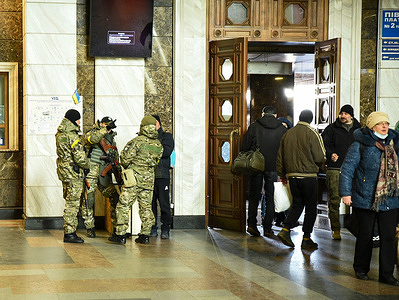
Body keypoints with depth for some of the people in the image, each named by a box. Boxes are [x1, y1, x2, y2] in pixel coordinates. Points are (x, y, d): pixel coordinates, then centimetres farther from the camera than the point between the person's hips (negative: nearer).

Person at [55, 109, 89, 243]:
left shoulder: (60, 134, 10)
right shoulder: (72, 136, -20)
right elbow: (80, 157, -23)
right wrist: (86, 165, -3)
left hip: (64, 171, 9)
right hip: (74, 173, -9)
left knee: (70, 201, 17)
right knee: (72, 203, -4)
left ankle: (68, 230, 22)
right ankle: (69, 233, -2)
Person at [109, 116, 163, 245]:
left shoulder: (137, 141, -12)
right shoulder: (159, 145, 6)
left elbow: (125, 157, -12)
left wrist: (126, 166, 8)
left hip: (134, 178, -5)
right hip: (149, 180, 5)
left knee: (123, 205, 0)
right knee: (146, 207, 12)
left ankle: (120, 235, -2)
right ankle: (145, 235, 12)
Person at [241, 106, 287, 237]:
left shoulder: (254, 126, 1)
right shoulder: (282, 129, 3)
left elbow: (245, 147, 0)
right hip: (274, 167, 0)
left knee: (254, 196, 10)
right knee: (271, 198, 7)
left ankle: (252, 224, -3)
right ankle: (267, 228, 5)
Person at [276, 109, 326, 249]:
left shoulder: (287, 134, 7)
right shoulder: (312, 134, -10)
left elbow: (280, 157, 11)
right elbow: (320, 157, -11)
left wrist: (282, 175, 20)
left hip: (292, 175, 5)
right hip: (309, 176, -5)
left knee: (297, 204, 17)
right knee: (311, 207, 5)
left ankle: (286, 230, 1)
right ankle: (306, 239, 7)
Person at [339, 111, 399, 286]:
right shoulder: (360, 145, -4)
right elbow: (347, 169, -5)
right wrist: (345, 192, -11)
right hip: (365, 199, -4)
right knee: (365, 235, 6)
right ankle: (361, 269, 23)